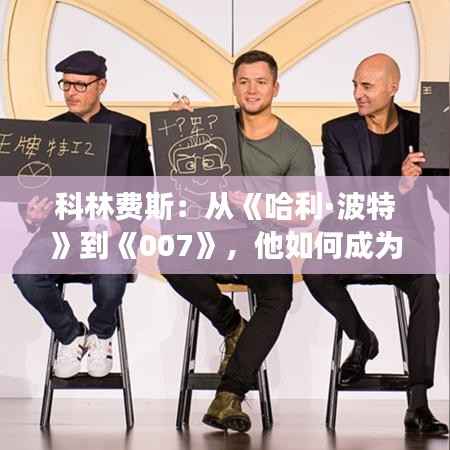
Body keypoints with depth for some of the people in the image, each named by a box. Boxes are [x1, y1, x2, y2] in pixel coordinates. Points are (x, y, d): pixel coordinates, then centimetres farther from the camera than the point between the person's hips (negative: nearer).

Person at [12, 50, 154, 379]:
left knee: (110, 278, -36)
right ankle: (70, 336, 1)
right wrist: (31, 214, -13)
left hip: (111, 229, -2)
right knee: (25, 273, -29)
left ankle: (100, 335, 2)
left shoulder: (130, 131, 7)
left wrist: (121, 222, -14)